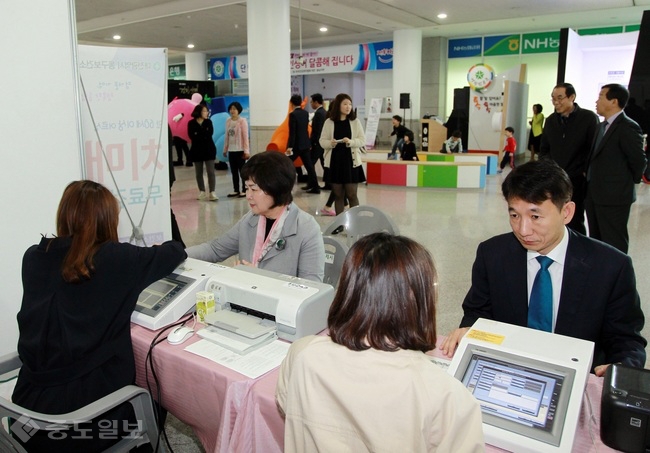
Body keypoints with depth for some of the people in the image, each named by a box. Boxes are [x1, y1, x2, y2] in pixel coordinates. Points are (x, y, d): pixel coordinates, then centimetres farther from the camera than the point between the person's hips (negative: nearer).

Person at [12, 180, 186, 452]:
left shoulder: (34, 258, -1)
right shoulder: (116, 259, -12)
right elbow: (176, 251, 1)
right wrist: (158, 251, 23)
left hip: (31, 402, 5)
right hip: (92, 402, -5)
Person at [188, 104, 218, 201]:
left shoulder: (208, 122, 6)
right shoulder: (191, 123, 1)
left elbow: (210, 133, -9)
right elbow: (191, 136, -11)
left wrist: (198, 134, -12)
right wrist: (204, 135, -13)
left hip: (209, 149, 0)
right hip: (197, 150, 0)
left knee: (210, 172, -8)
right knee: (199, 173, 7)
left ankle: (212, 193, -12)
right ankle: (202, 192, 17)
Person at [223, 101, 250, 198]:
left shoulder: (242, 121, -7)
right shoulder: (228, 121, 9)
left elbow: (245, 136, -10)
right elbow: (227, 136, 13)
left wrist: (246, 151, -14)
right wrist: (225, 149, 11)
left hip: (240, 150, -6)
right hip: (231, 150, 6)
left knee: (242, 170, 0)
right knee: (234, 171, 10)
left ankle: (244, 190, 7)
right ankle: (236, 190, 17)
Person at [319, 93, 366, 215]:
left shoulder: (355, 121, 2)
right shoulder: (329, 122, 1)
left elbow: (362, 140, 1)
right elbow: (322, 141, 3)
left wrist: (351, 142, -17)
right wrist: (330, 143, -18)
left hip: (351, 162, -1)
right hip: (334, 162, 1)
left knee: (351, 195, 0)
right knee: (338, 195, 7)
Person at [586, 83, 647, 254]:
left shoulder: (627, 127, -15)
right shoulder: (603, 126, 13)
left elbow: (639, 161, -13)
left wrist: (629, 182, -1)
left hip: (614, 197, -9)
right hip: (594, 195, 9)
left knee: (614, 245, 1)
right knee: (596, 241, 19)